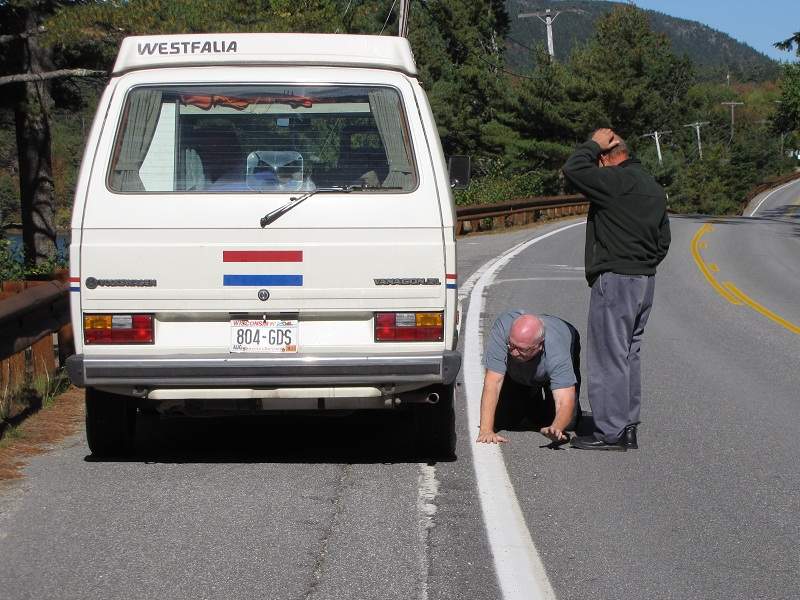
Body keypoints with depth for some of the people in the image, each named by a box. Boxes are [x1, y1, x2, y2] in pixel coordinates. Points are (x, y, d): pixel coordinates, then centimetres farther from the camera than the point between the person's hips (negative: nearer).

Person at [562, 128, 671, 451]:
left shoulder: (615, 181, -15)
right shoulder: (654, 188, 16)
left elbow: (573, 170, -20)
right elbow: (663, 241, 20)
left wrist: (593, 144, -6)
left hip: (615, 280, -9)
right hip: (646, 279, 9)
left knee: (609, 357, -5)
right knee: (629, 355, 15)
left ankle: (611, 432, -3)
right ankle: (628, 427, 19)